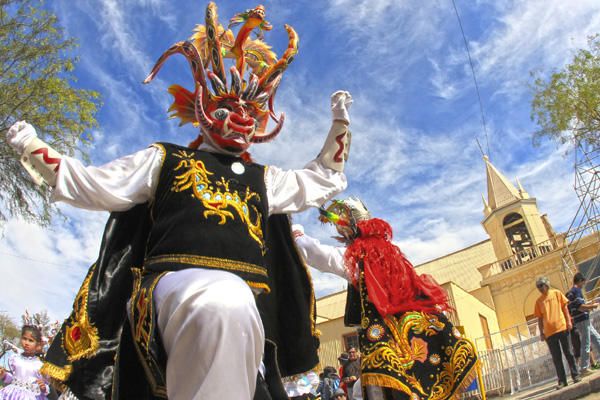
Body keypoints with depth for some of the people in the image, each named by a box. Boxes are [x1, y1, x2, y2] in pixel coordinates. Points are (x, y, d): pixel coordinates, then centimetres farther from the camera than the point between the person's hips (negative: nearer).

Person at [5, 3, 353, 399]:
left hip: (249, 299, 5)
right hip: (178, 276, -4)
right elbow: (95, 187, 19)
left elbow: (323, 179, 40)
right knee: (224, 308, -41)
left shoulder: (263, 178, 30)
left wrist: (340, 122, 36)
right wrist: (32, 148, 14)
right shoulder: (165, 159, 22)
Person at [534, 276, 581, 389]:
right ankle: (562, 380, 7)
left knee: (568, 353, 5)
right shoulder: (538, 301, 8)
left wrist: (568, 321, -5)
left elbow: (564, 307, 5)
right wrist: (541, 332, 4)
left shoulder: (556, 293, 4)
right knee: (556, 357, 3)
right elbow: (540, 318, 9)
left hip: (561, 328, -2)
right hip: (549, 332, 2)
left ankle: (575, 375, 16)